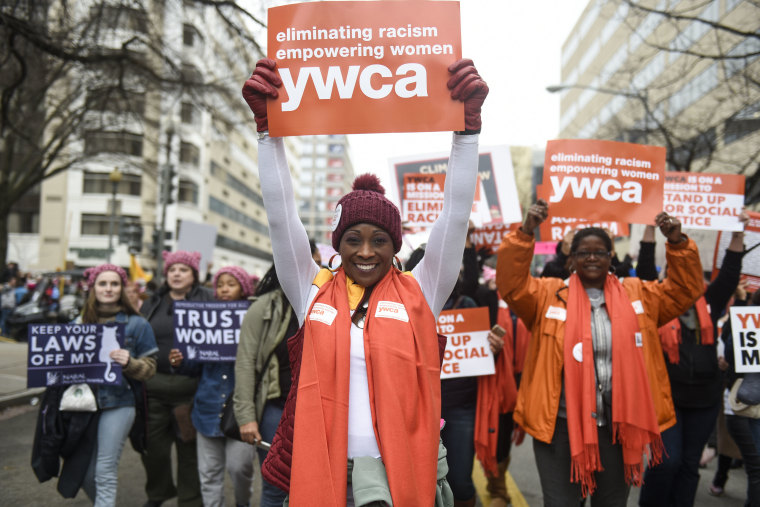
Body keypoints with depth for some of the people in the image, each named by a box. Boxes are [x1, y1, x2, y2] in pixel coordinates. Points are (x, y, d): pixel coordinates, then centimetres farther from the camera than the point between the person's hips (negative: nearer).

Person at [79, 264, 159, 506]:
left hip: (118, 404, -4)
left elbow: (149, 367, -2)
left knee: (105, 473, -3)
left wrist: (129, 363, -21)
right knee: (84, 472, 10)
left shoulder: (136, 324, -1)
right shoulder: (81, 322, 9)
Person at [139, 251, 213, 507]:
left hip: (190, 387, -3)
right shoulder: (152, 303, 13)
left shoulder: (207, 300, 2)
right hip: (155, 385, 3)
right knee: (153, 445, 11)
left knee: (189, 447, 7)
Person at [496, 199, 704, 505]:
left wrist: (677, 243, -7)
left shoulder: (637, 295, 8)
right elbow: (511, 284, -12)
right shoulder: (550, 294, 0)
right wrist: (526, 233, -22)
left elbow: (685, 289, 8)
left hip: (619, 426, 3)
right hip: (561, 426, -2)